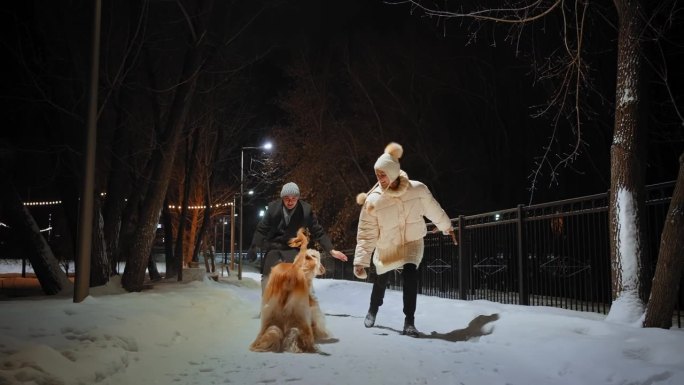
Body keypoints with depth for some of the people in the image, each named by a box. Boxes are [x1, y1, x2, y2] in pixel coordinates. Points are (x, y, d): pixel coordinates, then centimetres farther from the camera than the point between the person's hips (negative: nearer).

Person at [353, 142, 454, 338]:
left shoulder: (418, 190, -18)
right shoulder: (373, 201, -21)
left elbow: (433, 210, 2)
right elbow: (366, 234, -16)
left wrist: (446, 226, 18)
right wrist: (361, 260, -20)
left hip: (412, 243, 0)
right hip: (386, 248, 0)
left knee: (410, 274, -24)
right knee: (381, 281, 16)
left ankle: (409, 322, -14)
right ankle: (373, 310, 47)